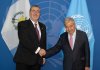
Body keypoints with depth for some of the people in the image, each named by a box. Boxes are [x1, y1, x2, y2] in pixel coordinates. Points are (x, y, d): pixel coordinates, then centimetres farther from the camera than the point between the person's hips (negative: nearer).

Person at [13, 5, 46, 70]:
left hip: (37, 60, 5)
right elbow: (24, 40, -16)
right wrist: (38, 49, -22)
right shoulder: (22, 24, -3)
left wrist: (43, 56, 7)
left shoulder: (42, 26, 15)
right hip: (24, 59, -5)